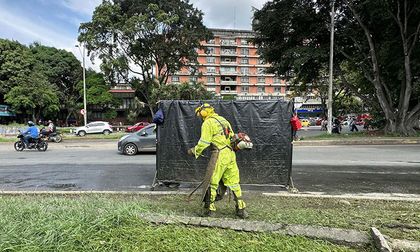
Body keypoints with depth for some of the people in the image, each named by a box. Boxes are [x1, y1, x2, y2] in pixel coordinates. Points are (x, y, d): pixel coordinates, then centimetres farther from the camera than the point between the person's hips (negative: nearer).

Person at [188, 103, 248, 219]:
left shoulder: (208, 123, -3)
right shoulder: (223, 120, 21)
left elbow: (204, 142, -9)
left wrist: (194, 151, 6)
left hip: (220, 155, -7)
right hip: (231, 154, 8)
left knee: (212, 182, 4)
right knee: (234, 182, 12)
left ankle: (210, 209, 10)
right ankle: (241, 209, 14)